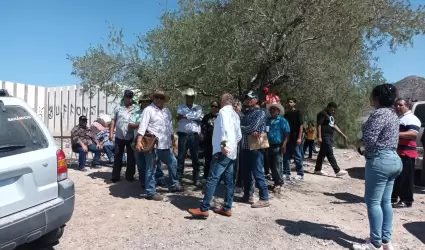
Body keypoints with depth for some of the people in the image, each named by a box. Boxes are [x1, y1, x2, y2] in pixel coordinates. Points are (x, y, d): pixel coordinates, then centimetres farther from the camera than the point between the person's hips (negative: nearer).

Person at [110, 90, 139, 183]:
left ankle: (129, 175, 21)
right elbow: (113, 120, 5)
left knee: (131, 157, 8)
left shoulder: (136, 108, 2)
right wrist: (111, 133, 0)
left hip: (131, 137, 0)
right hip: (119, 136, 1)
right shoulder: (118, 107, 4)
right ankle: (116, 176, 18)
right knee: (118, 157, 8)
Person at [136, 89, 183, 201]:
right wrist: (139, 142, -26)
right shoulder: (148, 110, -8)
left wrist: (172, 140, 22)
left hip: (165, 145, 8)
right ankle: (151, 192, 12)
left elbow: (170, 127, 21)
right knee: (151, 169, 2)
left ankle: (173, 185, 35)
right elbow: (142, 126, -17)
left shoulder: (166, 111, 15)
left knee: (173, 163, 18)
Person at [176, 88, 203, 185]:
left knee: (195, 158, 7)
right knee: (181, 157, 1)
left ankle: (196, 179, 17)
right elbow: (179, 117, -9)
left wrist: (185, 116, -7)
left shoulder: (198, 107, 12)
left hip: (194, 136, 1)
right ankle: (178, 178, 7)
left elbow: (198, 118, -7)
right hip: (183, 135, -1)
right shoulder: (181, 107, 11)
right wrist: (193, 117, -11)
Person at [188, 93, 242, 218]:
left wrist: (224, 145, -23)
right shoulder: (235, 114, 19)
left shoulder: (223, 111, -5)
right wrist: (232, 144, 15)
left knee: (213, 179, -11)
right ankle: (227, 208, 13)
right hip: (232, 152, 9)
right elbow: (239, 135, 18)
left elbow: (225, 128, -21)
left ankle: (203, 209, -12)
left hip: (223, 151, -9)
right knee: (229, 180, 8)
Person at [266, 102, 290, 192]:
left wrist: (284, 145, -18)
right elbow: (265, 132, 21)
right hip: (270, 146, 7)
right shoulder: (268, 121, 15)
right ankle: (276, 182, 21)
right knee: (272, 165, 11)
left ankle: (279, 183, 3)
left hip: (278, 146, -7)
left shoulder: (282, 120, -4)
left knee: (277, 165, -7)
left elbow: (286, 133, -9)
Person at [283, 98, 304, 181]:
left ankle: (300, 174, 10)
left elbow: (301, 125, -9)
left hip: (296, 138, -6)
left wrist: (299, 137, -16)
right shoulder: (286, 114, 13)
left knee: (297, 157, 1)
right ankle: (286, 173, 15)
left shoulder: (298, 112, -4)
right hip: (287, 138, 6)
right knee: (286, 156, 6)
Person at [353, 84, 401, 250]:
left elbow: (369, 139, -21)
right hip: (393, 159, 10)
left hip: (379, 160, -10)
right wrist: (364, 142, 12)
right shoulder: (393, 114, 16)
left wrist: (359, 141, 0)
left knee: (373, 202, -2)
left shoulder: (379, 113, -15)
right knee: (385, 202, 13)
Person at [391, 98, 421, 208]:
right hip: (395, 152, 10)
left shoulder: (411, 118, -10)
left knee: (405, 178, -3)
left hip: (406, 153, -10)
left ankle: (407, 201, 4)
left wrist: (397, 134, -36)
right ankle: (393, 197, 25)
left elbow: (414, 133, -27)